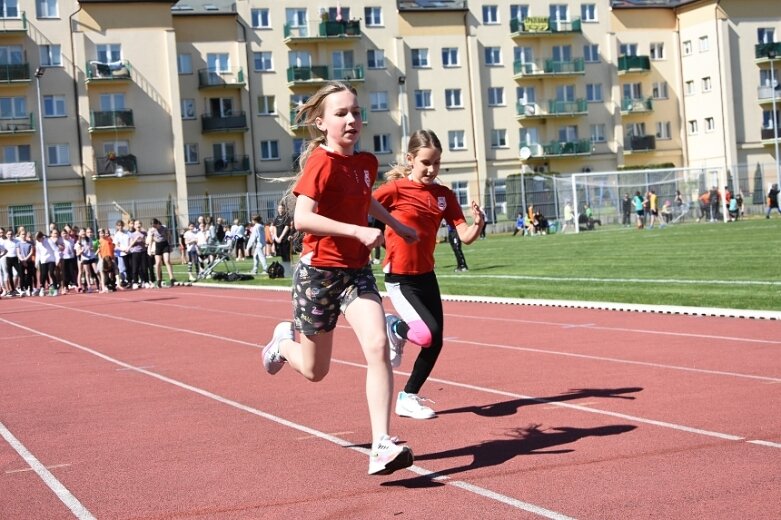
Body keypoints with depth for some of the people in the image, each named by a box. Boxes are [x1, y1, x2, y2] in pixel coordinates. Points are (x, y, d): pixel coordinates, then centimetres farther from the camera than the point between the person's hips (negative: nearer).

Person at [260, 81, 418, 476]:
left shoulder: (366, 162, 5)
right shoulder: (321, 163, -17)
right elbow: (301, 218, -29)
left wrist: (397, 225, 35)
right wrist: (359, 231, -33)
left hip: (357, 271, 5)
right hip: (319, 271, -5)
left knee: (378, 347, -17)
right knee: (315, 370, 10)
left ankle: (382, 446, -17)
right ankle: (285, 342, 46)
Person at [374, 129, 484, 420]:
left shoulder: (444, 195, 3)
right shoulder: (395, 189, -12)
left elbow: (465, 237, -4)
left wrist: (478, 224, -23)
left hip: (427, 276, 6)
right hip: (400, 278, -6)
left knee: (435, 343, 6)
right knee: (429, 334, -21)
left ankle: (408, 398, 24)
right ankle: (394, 328, 13)